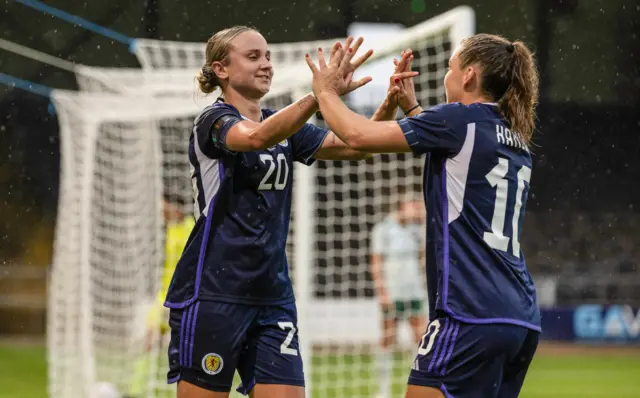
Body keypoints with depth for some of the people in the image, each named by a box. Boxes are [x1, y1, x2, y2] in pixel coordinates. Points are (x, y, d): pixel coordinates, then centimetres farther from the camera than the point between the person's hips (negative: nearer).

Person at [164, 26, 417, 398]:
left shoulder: (284, 126, 13)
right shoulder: (214, 120, -7)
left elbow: (356, 144, 3)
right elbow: (256, 137, -30)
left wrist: (391, 101, -16)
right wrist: (321, 94, -41)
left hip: (273, 296, 6)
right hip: (211, 294, -6)